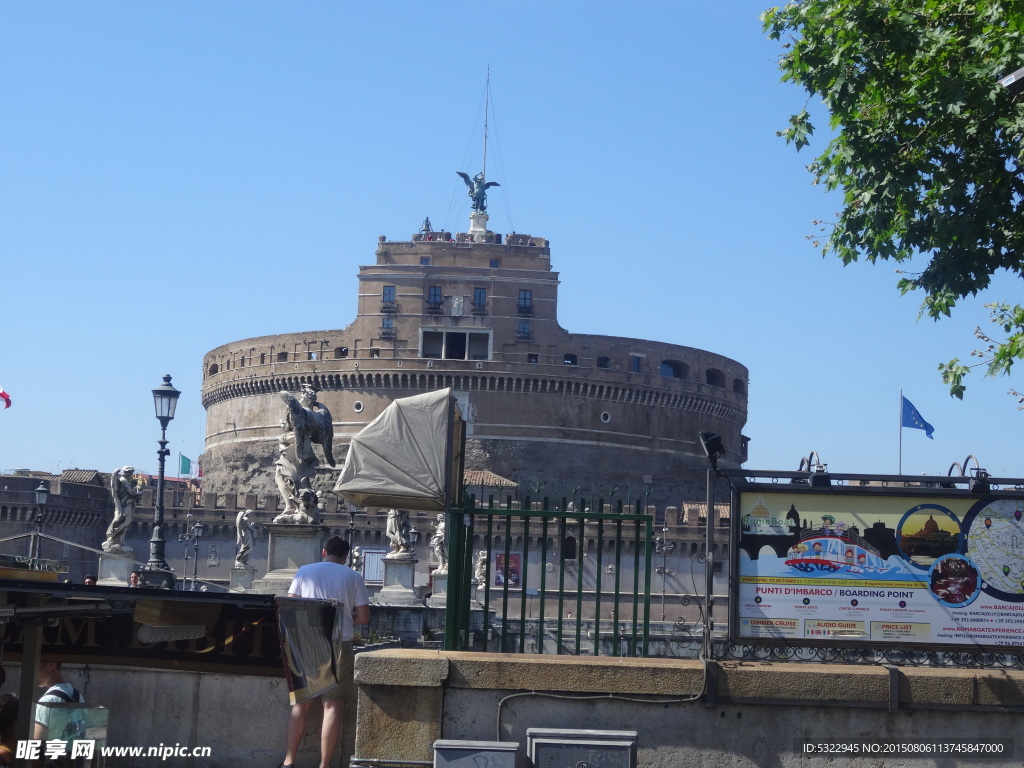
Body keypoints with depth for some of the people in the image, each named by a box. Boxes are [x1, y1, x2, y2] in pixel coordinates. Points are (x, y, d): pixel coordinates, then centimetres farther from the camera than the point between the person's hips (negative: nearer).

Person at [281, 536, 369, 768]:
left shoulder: (305, 571, 5)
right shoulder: (353, 577, 3)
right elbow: (364, 617, 1)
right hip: (339, 644, -1)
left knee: (300, 703, 10)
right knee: (333, 705, 3)